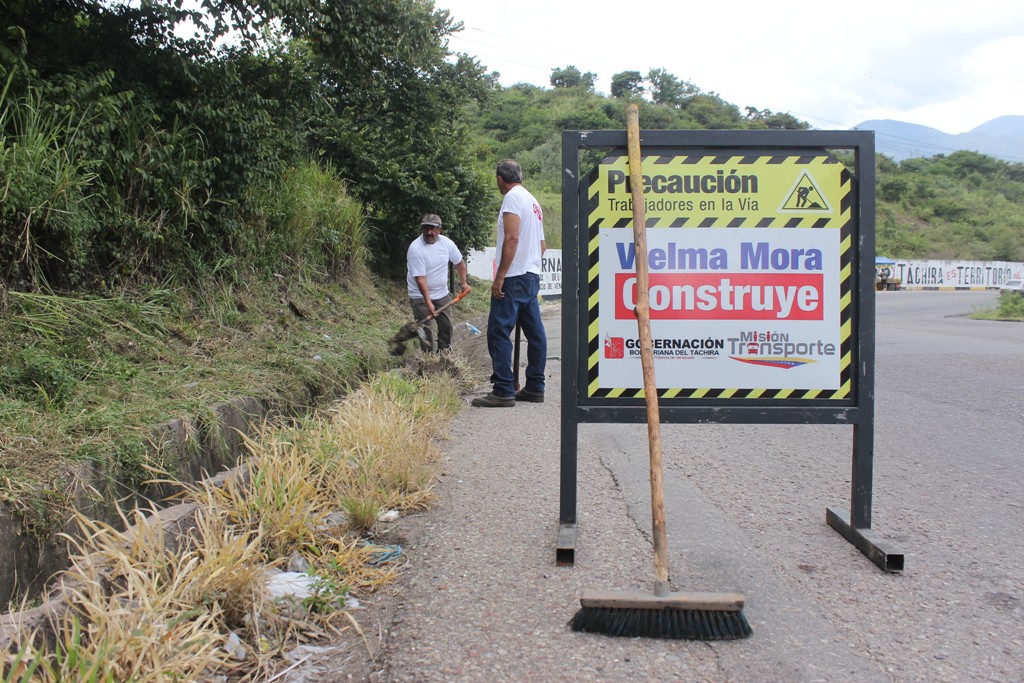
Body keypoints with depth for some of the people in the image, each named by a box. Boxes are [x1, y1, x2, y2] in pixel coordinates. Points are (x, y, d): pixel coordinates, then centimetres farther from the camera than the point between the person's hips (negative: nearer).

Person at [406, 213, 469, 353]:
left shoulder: (446, 243, -6)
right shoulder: (415, 248, -22)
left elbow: (459, 262, 12)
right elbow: (420, 278, -26)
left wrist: (463, 282, 8)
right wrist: (428, 302, -30)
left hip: (442, 294, 5)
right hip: (420, 295, -5)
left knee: (447, 325, 10)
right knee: (426, 329, -8)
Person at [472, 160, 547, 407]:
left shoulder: (513, 197, -8)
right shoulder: (534, 201, 19)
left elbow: (511, 238, -19)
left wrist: (500, 276, -19)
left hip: (514, 277, -10)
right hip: (533, 276, 10)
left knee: (499, 333, -8)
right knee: (535, 333, 10)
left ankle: (503, 391, -10)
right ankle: (534, 388, 15)